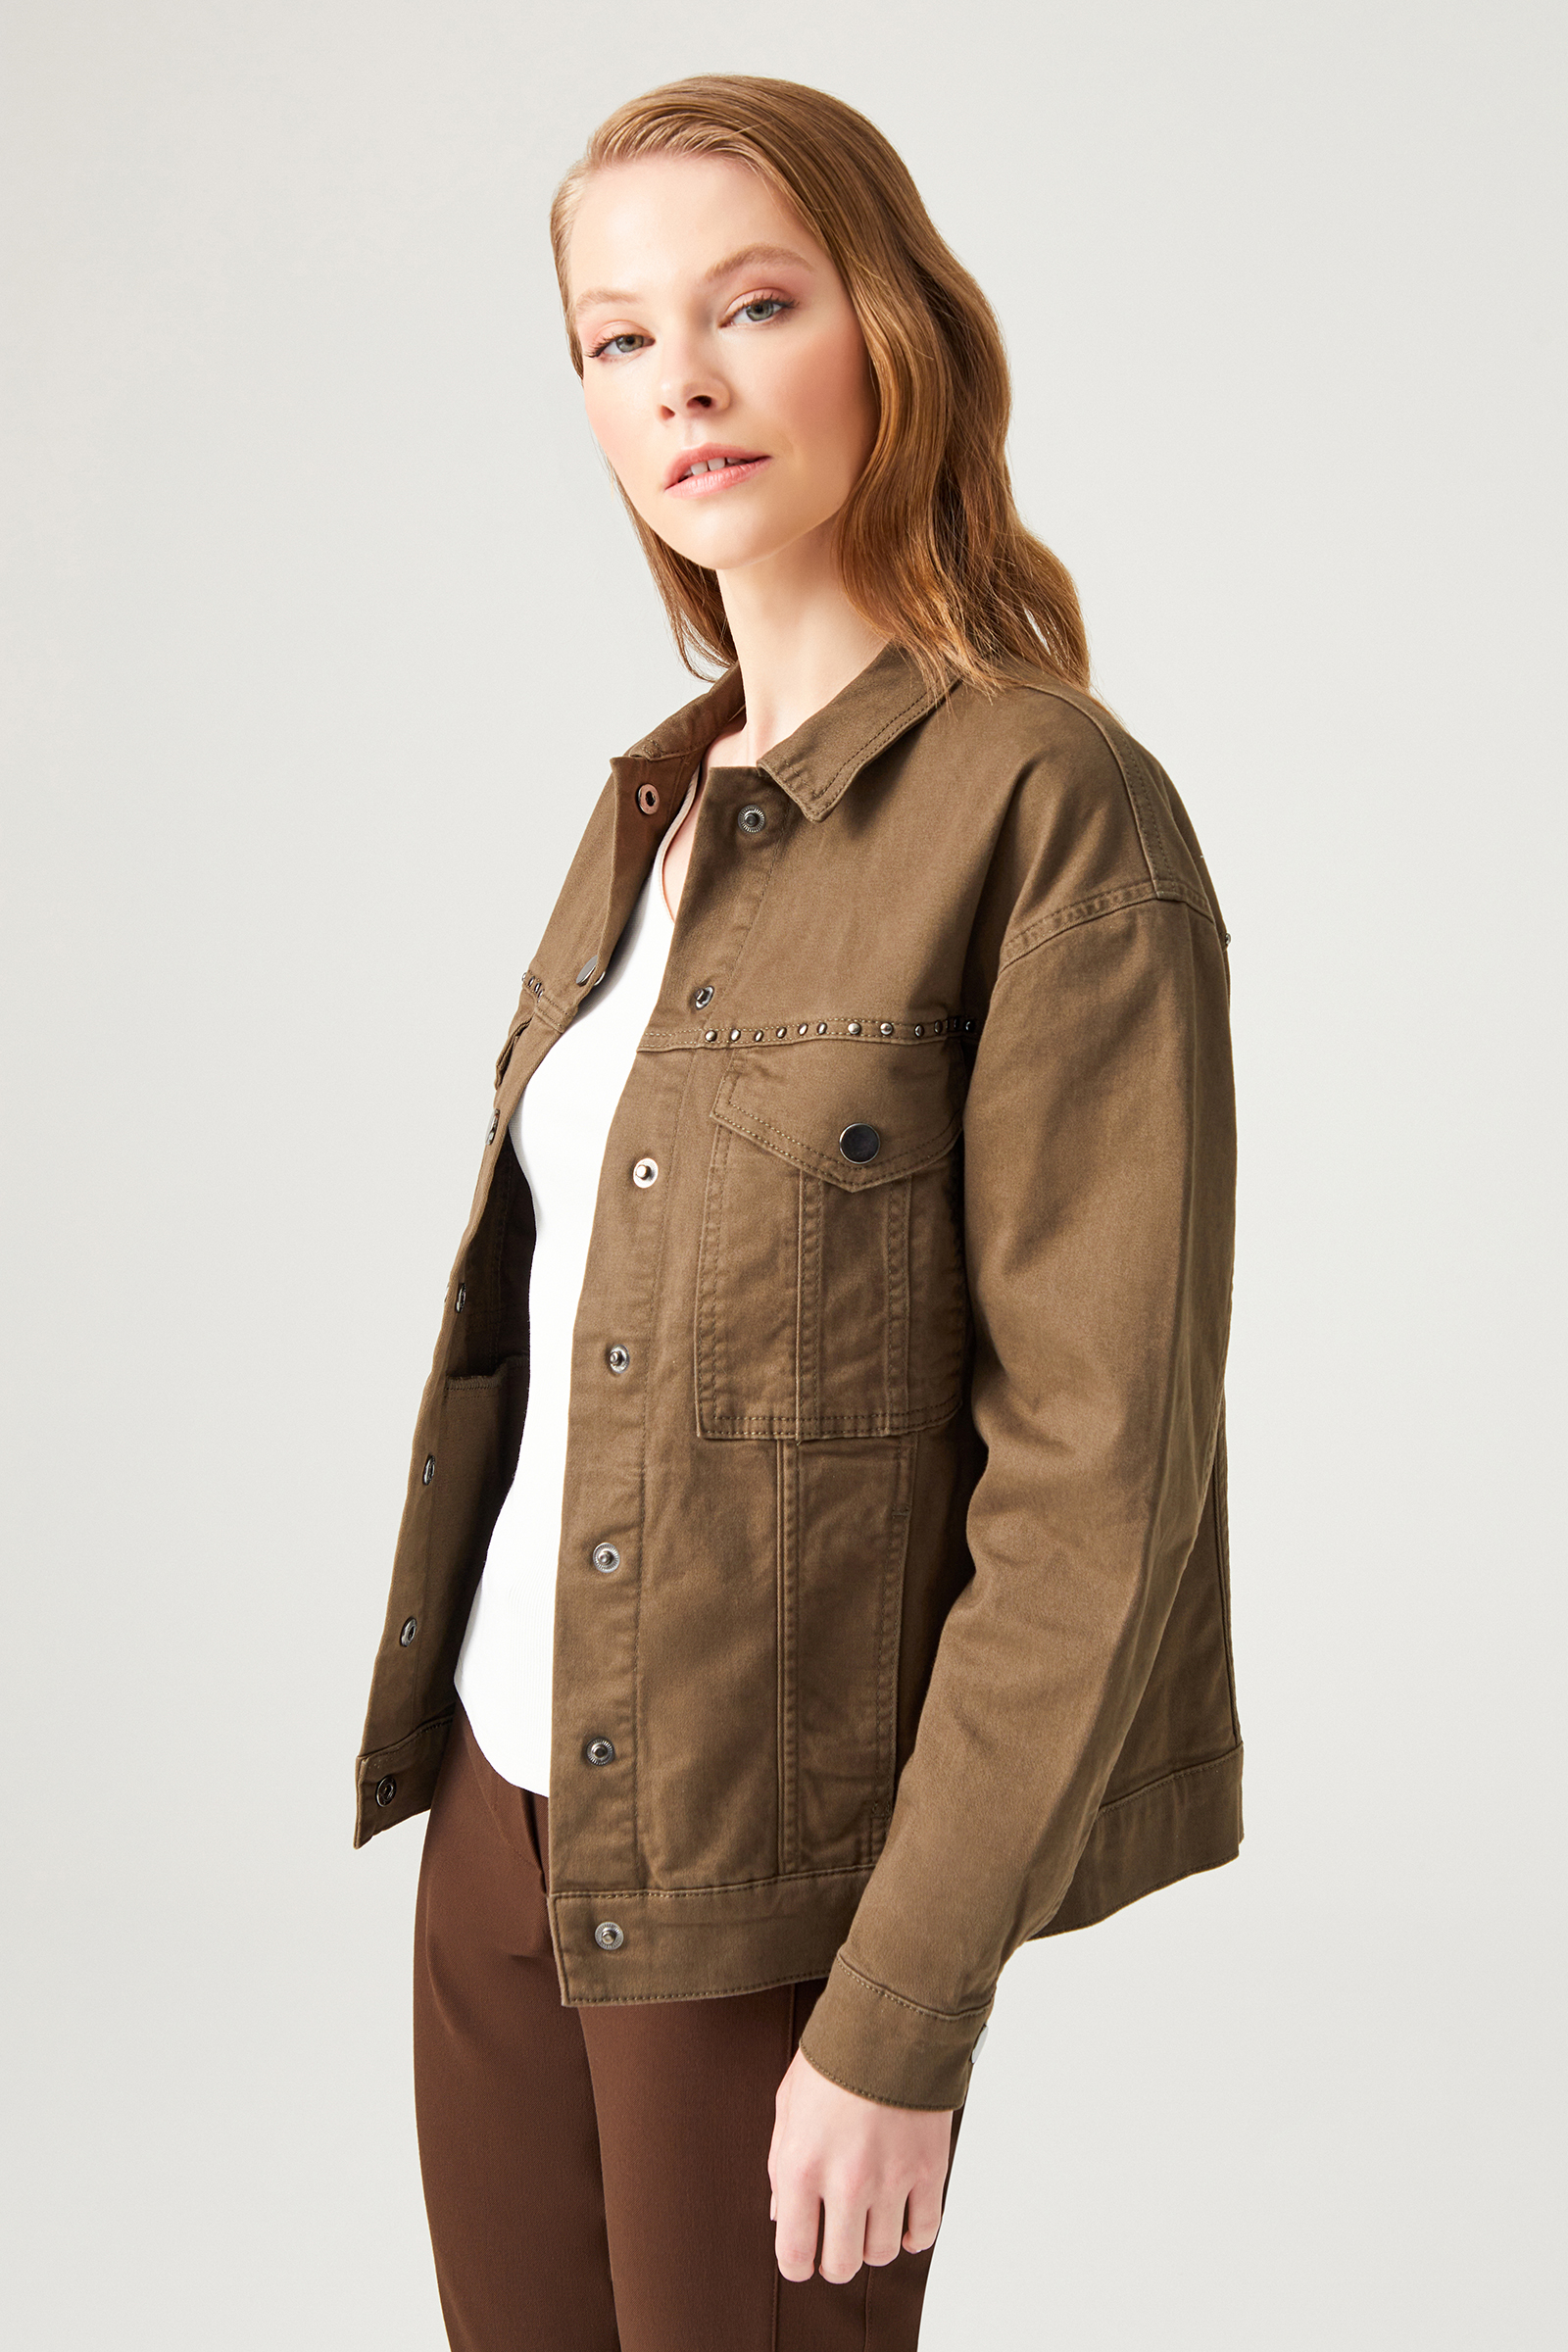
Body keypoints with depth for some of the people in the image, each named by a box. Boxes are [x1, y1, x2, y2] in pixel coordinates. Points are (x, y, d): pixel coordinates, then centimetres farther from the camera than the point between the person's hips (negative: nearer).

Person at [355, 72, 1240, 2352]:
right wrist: (431, 1736, 12)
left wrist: (901, 2019, -17)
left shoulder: (1045, 808, -14)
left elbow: (1098, 1467, -17)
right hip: (507, 1804, 7)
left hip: (766, 1879, -6)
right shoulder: (658, 800, 8)